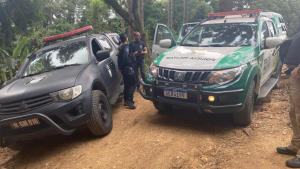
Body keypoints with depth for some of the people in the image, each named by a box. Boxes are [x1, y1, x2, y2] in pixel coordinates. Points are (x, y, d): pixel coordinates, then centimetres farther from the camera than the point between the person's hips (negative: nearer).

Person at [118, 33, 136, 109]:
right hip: (128, 67, -9)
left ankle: (126, 101, 20)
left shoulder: (121, 47, 15)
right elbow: (125, 57, -24)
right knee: (133, 84, -7)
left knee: (127, 84, 15)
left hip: (123, 69, 9)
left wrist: (119, 67, 13)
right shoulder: (126, 46, -12)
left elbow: (119, 58, 16)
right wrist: (121, 67, -14)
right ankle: (129, 101, -15)